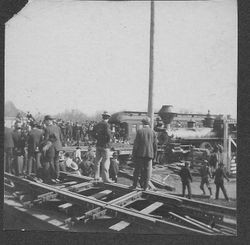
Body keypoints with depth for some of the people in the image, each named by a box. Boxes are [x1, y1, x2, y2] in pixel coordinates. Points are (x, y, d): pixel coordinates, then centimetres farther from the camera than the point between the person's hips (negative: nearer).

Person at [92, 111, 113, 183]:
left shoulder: (97, 124, 8)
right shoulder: (106, 124, -14)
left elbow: (94, 134, 12)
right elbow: (108, 134, -25)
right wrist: (108, 140, -9)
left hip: (98, 145, 7)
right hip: (105, 145, -7)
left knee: (97, 161, 14)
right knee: (106, 161, -4)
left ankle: (96, 176, 22)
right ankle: (105, 178, -4)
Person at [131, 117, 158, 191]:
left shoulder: (139, 131, -5)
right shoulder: (153, 132, 2)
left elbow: (136, 143, -7)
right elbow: (155, 145, 4)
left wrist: (133, 153, -1)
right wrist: (154, 155, 11)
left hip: (140, 154, -1)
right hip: (149, 154, 1)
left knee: (137, 169, 9)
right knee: (147, 170, 6)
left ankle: (134, 185, 14)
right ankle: (145, 186, 7)